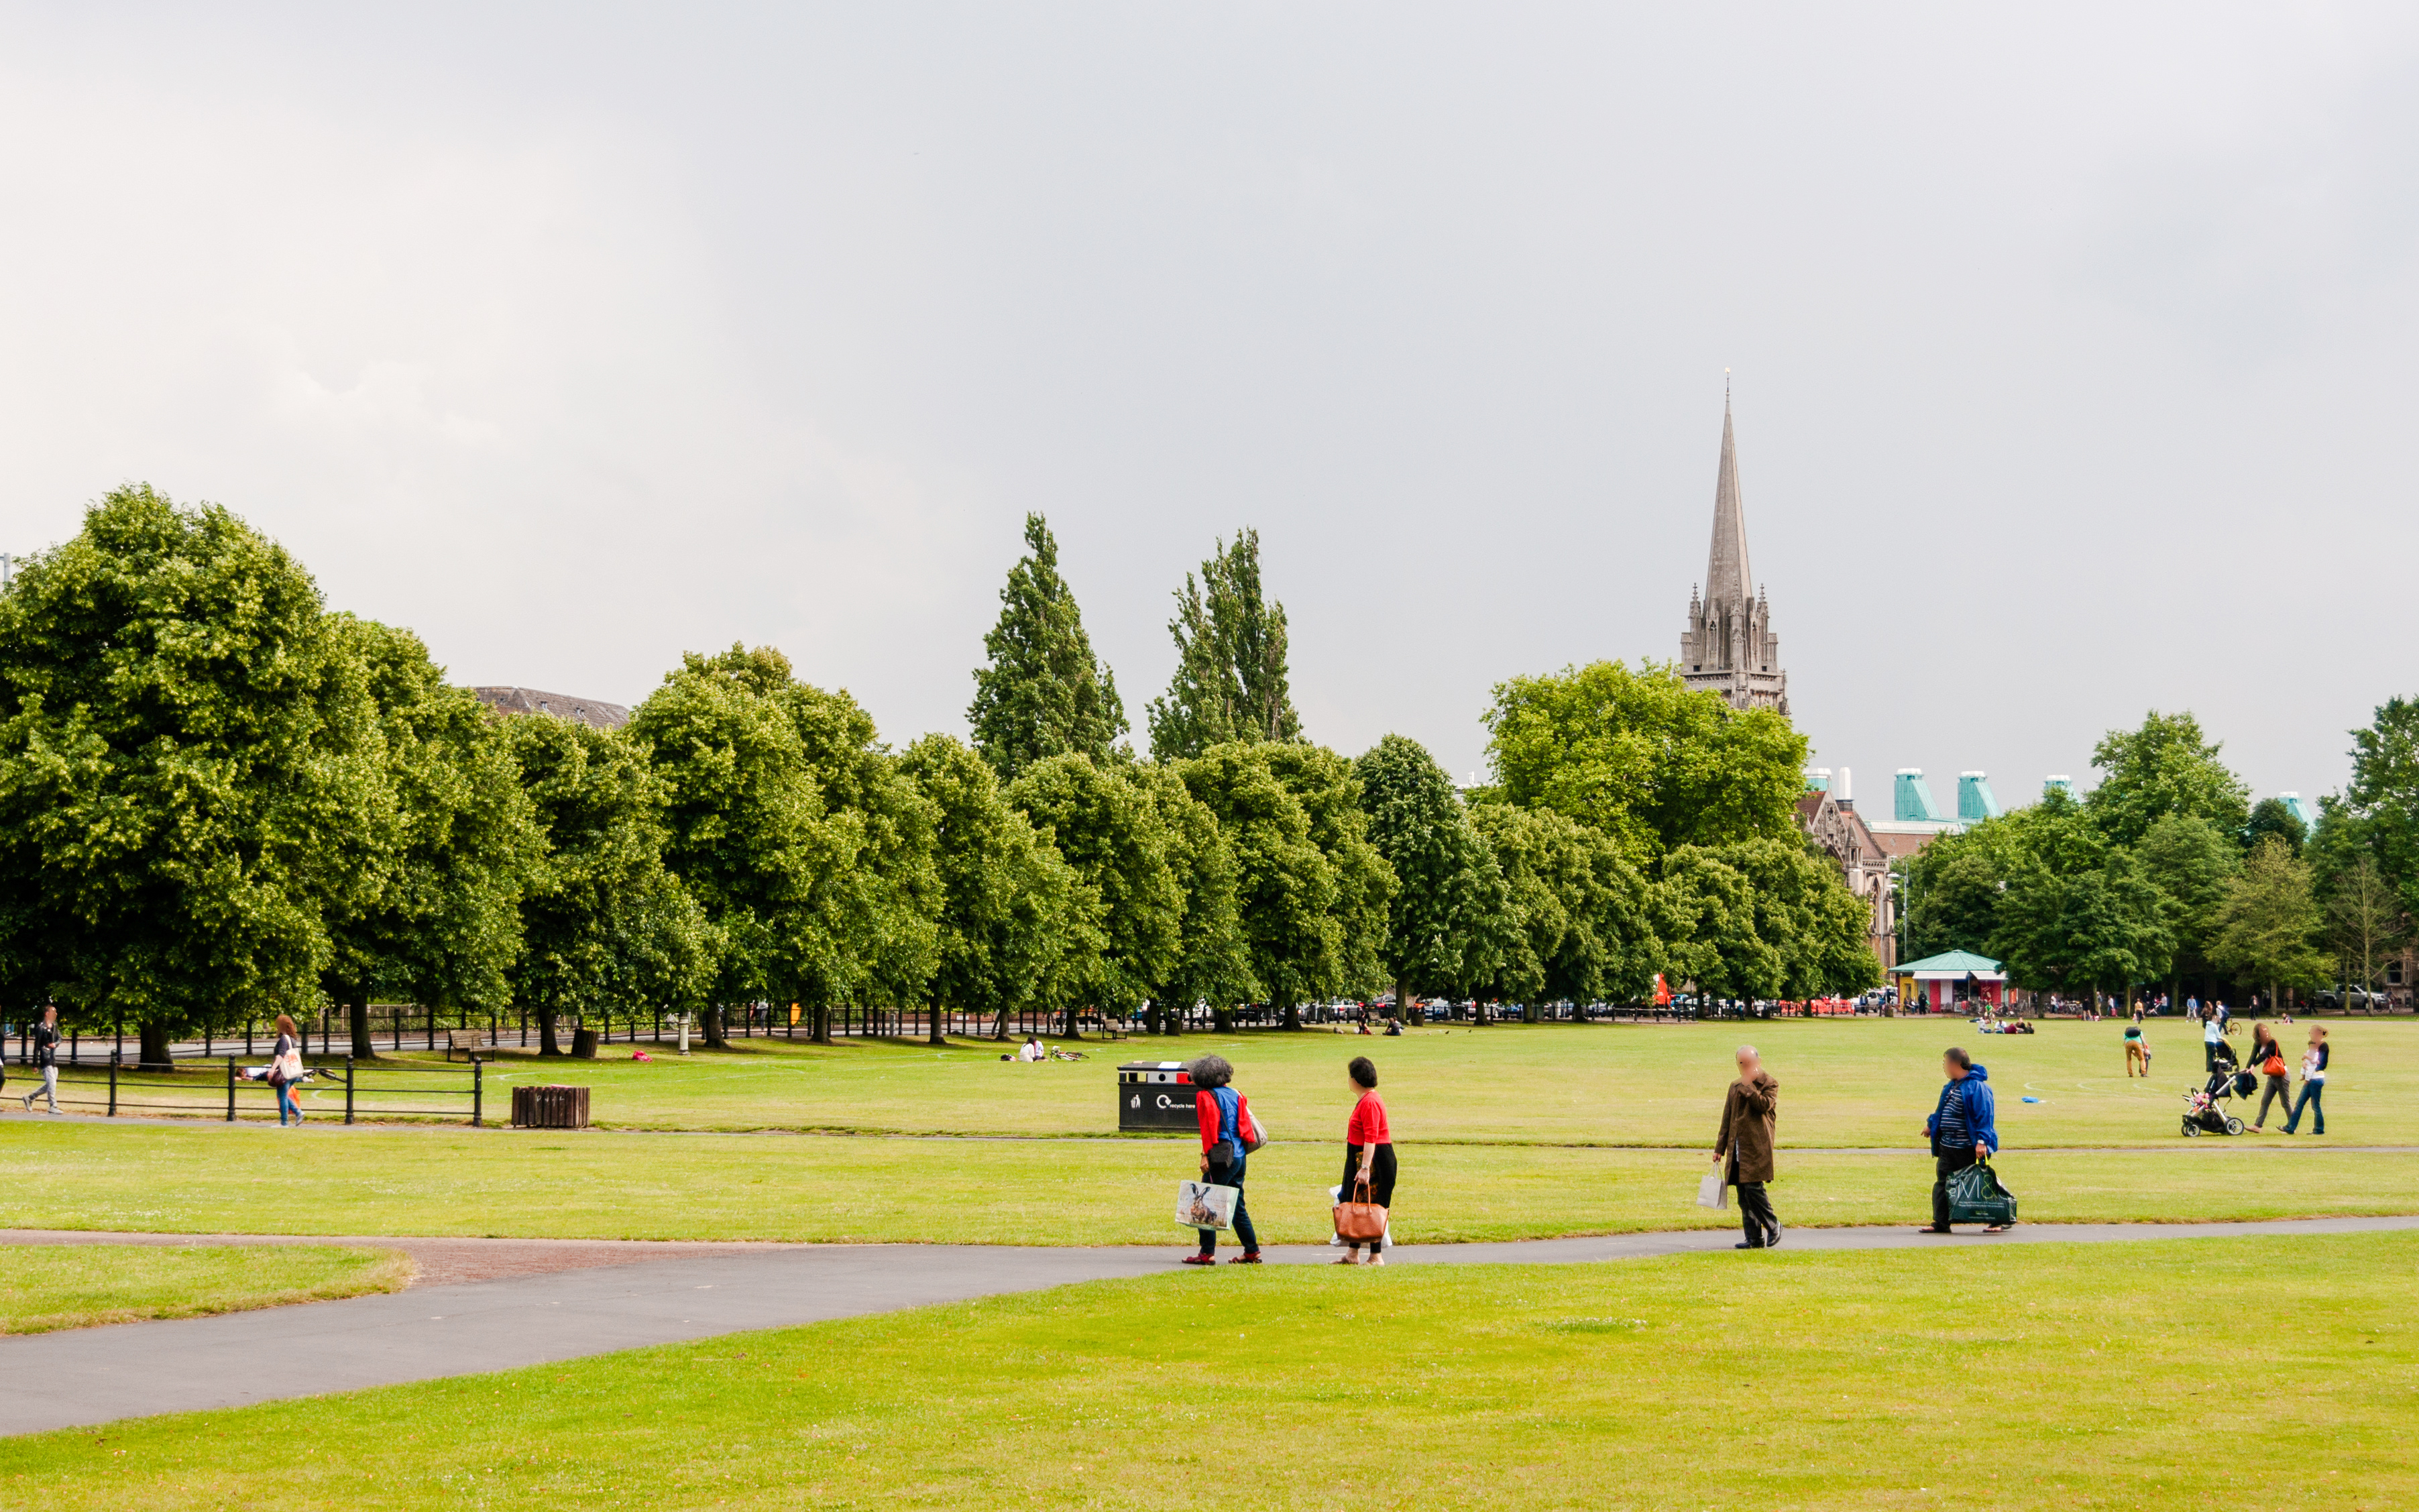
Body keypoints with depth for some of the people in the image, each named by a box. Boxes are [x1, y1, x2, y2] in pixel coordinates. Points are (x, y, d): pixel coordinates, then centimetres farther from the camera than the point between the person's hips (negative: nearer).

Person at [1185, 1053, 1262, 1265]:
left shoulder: (1205, 1096, -6)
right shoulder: (1235, 1094, 12)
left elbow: (1209, 1127, -14)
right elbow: (1244, 1123, 11)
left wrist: (1206, 1155, -15)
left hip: (1221, 1157, -7)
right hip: (1239, 1156, 7)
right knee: (1237, 1206, 16)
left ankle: (1207, 1253, -5)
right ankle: (1252, 1251, 17)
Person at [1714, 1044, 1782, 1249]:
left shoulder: (1769, 1084, 2)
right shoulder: (1735, 1087, 20)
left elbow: (1764, 1104, -19)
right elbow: (1726, 1120, 21)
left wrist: (1747, 1086, -13)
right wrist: (1720, 1148, 16)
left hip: (1757, 1146, -6)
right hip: (1737, 1146, 6)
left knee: (1753, 1188, -15)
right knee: (1743, 1195, 3)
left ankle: (1773, 1226, 4)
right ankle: (1754, 1238, 7)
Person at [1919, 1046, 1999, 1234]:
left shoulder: (1976, 1087, -17)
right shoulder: (1952, 1086, 12)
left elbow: (1985, 1115, -22)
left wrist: (1981, 1141, -28)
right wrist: (1932, 1124, 35)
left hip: (1969, 1149, -9)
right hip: (1947, 1148, 9)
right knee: (1942, 1183, 5)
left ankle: (1996, 1221, 13)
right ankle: (1941, 1223, 8)